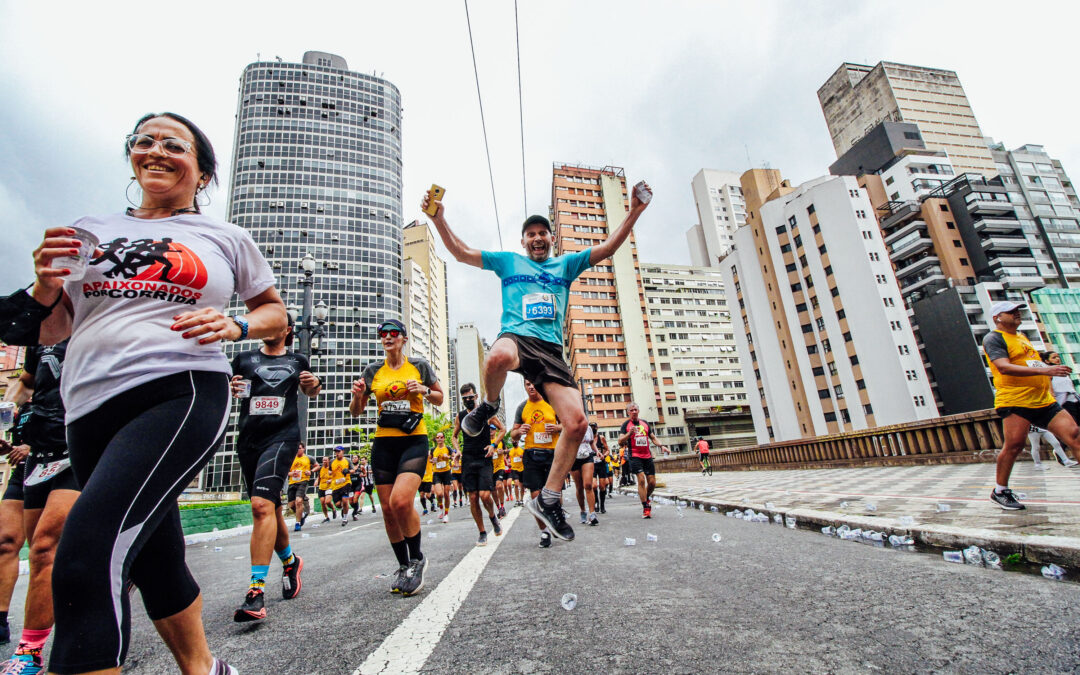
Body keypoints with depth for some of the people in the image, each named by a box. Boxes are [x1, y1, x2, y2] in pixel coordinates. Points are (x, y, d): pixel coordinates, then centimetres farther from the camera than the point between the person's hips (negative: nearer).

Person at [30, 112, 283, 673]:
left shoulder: (226, 238, 11)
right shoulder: (90, 231, 19)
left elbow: (275, 312, 17)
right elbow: (50, 333, 21)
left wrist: (234, 326, -4)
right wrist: (46, 287, 0)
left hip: (180, 395, -4)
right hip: (90, 409, 5)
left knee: (85, 559, -23)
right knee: (155, 562, 14)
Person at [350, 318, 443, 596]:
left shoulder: (419, 366, 3)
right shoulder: (373, 371, 8)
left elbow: (439, 399, 13)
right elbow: (356, 411, 13)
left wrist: (423, 390, -7)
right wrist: (357, 395, -8)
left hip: (414, 440, -3)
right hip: (383, 443, 3)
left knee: (401, 501, -21)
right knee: (388, 509, 5)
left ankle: (417, 559, 4)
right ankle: (404, 568, 24)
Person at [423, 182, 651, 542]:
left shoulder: (567, 264, 25)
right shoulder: (508, 261, 21)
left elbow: (608, 247, 19)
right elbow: (461, 252, 17)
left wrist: (634, 212, 8)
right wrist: (439, 219, 5)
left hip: (551, 350, 3)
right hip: (516, 336, -2)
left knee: (577, 422, -14)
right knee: (499, 357, -44)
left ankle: (548, 499, 5)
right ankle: (488, 406, -7)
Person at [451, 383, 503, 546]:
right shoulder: (459, 416, 7)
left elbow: (501, 429, 10)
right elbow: (454, 436, 21)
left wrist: (493, 444, -4)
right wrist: (458, 450, 3)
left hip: (484, 460, -2)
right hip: (467, 461, 3)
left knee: (485, 495, -12)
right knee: (473, 498, 2)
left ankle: (493, 516, 20)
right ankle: (482, 532, 16)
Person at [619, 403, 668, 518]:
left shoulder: (645, 423, 13)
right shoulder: (626, 424, 0)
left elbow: (653, 438, 23)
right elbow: (620, 442, -6)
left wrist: (661, 446, 7)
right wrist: (629, 433, -22)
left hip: (647, 456, 4)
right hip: (635, 456, -4)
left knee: (652, 482, 4)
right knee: (641, 479, -16)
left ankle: (647, 498, 34)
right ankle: (646, 508, -8)